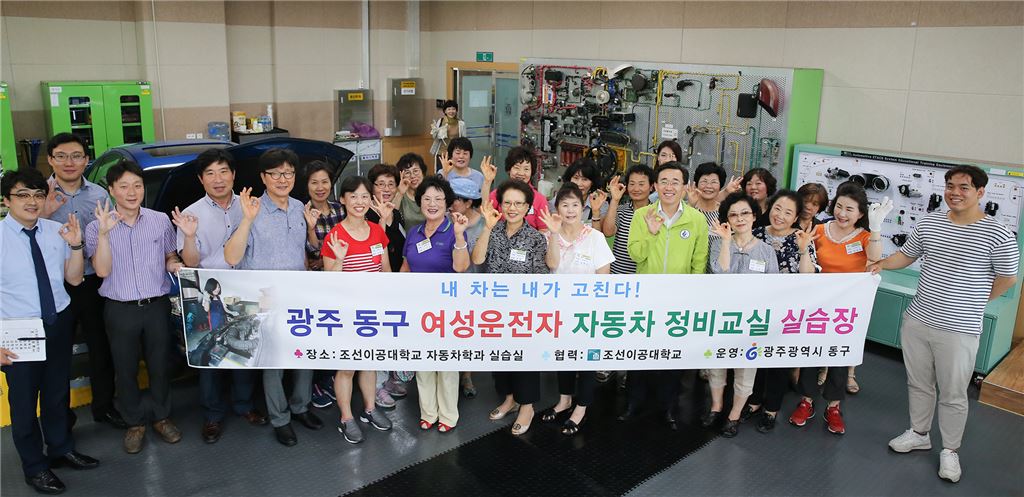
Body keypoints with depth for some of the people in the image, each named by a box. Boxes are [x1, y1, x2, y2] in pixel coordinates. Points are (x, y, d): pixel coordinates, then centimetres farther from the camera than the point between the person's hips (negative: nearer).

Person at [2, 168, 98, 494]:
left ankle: (61, 449, 44)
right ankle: (35, 467, 33)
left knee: (58, 391, 21)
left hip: (59, 322, 4)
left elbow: (74, 279, 4)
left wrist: (75, 245, -12)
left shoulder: (57, 231, -3)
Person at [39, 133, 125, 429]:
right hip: (55, 286, -2)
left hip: (94, 283, 2)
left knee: (101, 347, 13)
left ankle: (104, 406, 30)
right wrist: (43, 215, -21)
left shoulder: (100, 195, 4)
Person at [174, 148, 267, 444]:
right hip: (211, 299, -2)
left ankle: (244, 404, 32)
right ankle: (213, 415, 21)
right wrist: (189, 236, -24)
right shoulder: (192, 214, -4)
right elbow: (190, 263, -7)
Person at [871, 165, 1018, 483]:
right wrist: (881, 264, -4)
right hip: (916, 321, 4)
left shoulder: (998, 236, -13)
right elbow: (906, 255, 14)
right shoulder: (928, 224, 2)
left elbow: (1007, 278, -2)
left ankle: (950, 451, 27)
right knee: (918, 383, 20)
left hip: (959, 331, -4)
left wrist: (972, 303, 3)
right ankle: (919, 434, 39)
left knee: (953, 395, 9)